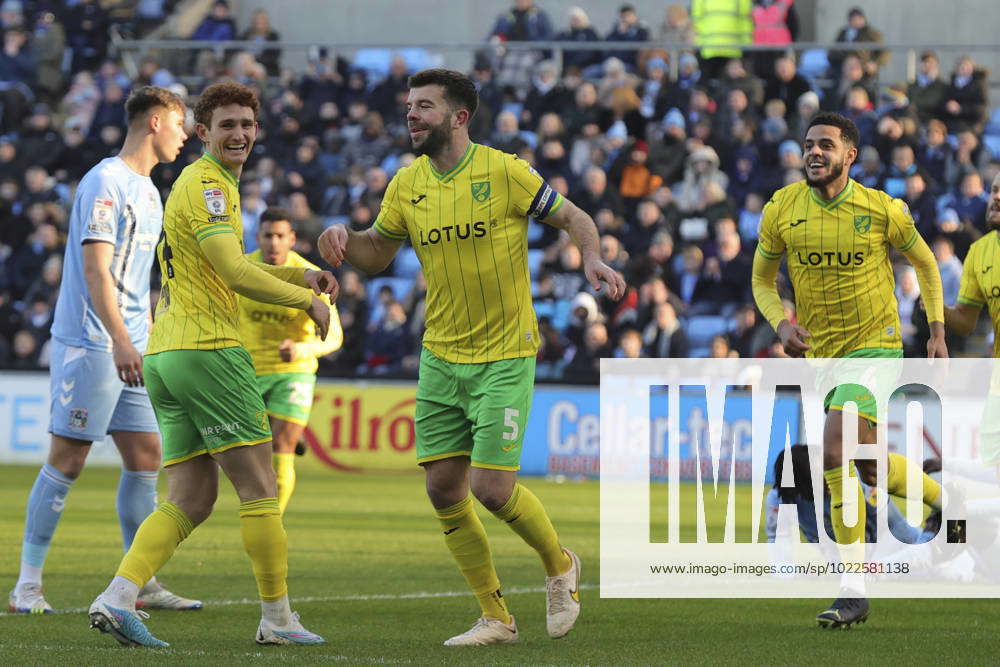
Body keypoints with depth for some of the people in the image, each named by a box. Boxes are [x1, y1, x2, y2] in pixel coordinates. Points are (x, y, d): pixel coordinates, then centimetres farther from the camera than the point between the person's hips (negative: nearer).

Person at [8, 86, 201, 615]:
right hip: (90, 343, -9)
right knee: (67, 459, -7)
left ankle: (141, 582, 10)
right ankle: (27, 585, -3)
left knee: (146, 456, 5)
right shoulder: (106, 182, -11)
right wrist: (121, 342, -25)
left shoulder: (147, 191, 18)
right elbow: (95, 269, -18)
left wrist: (152, 343, 21)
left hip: (130, 350, 9)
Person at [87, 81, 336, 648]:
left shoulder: (206, 183, 22)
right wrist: (307, 300, -10)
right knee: (259, 488, -2)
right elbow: (234, 272, -20)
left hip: (164, 357, 10)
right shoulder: (207, 186, -10)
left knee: (191, 500, 6)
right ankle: (278, 618, 3)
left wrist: (300, 275, 19)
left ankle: (119, 597, -8)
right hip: (206, 348, -10)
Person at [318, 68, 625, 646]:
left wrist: (593, 259, -22)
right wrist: (344, 238, -6)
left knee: (491, 488, -12)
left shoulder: (504, 172, -11)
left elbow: (574, 217, -3)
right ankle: (496, 618, 14)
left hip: (505, 358, -5)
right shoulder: (408, 185, 4)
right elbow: (378, 252, 16)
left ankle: (560, 565, 19)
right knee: (443, 490, 1)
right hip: (440, 358, 5)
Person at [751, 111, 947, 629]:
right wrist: (781, 323, -10)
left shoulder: (882, 210, -10)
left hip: (875, 344, -5)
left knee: (835, 451, -22)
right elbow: (762, 279, 9)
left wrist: (937, 330, 1)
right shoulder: (781, 210, -5)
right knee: (866, 462, 6)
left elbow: (924, 263, 7)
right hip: (822, 352, 5)